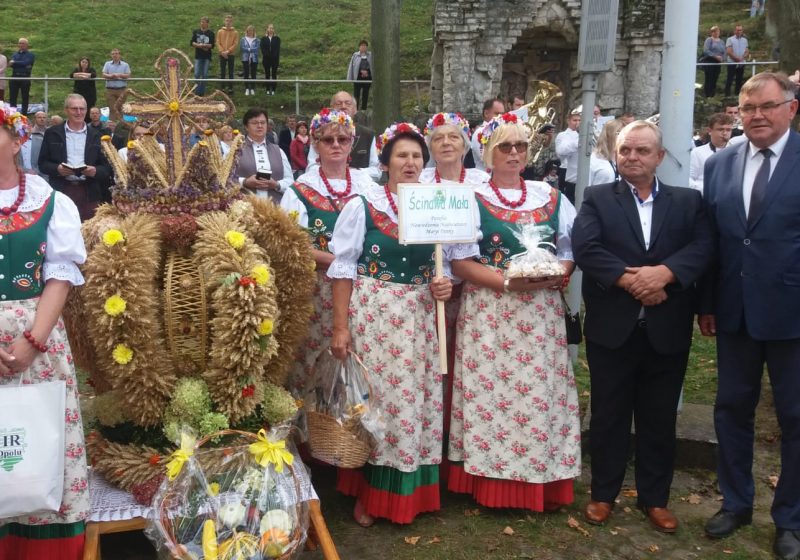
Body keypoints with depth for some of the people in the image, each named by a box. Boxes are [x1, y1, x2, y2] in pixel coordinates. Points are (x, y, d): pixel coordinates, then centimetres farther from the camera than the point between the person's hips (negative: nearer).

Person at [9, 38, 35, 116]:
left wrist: (15, 62, -5)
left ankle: (24, 114, 6)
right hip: (15, 77, 4)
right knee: (12, 97, 3)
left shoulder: (30, 55, 6)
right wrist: (23, 66, -14)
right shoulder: (14, 54, 16)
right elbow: (11, 64, -3)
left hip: (25, 78, -4)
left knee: (25, 98, 1)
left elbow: (25, 63, -13)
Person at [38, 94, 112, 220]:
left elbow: (107, 166, 9)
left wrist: (95, 171, -13)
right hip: (61, 191, -1)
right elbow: (42, 163, 7)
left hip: (89, 194, 1)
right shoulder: (52, 133, 8)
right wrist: (57, 169, -13)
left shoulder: (96, 136, 10)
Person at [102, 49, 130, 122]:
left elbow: (128, 75, -1)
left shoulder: (125, 65, 9)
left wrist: (119, 75, -15)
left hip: (122, 89, -1)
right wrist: (111, 76, -16)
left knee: (119, 107, -2)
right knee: (112, 108, -2)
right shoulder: (107, 64, 13)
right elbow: (104, 74, 3)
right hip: (110, 89, 1)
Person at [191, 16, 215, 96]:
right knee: (197, 74, -5)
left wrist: (202, 45, -15)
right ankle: (196, 91, 3)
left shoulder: (211, 33, 3)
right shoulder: (196, 32, 8)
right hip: (198, 56, 1)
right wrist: (201, 46, -14)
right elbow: (192, 42, 0)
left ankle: (202, 91, 10)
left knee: (205, 75, 1)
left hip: (207, 57, -1)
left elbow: (212, 45, -5)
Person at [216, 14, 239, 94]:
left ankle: (230, 88, 6)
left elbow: (236, 44, -4)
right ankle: (222, 87, 9)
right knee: (222, 72, 4)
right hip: (222, 55, 1)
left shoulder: (235, 32, 2)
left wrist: (228, 51, -14)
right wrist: (222, 51, -12)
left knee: (231, 72, 2)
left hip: (231, 55, -1)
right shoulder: (220, 31, 6)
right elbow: (218, 43, 2)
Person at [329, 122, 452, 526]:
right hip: (372, 315, -4)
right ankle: (369, 493, 16)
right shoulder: (361, 205, -3)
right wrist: (340, 326, -10)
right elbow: (343, 268, -5)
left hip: (419, 318, 4)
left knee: (417, 398, 7)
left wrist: (444, 285, -7)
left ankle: (413, 490, 24)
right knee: (375, 397, 0)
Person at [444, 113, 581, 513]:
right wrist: (507, 281, -17)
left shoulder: (551, 198, 12)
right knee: (492, 391, -2)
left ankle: (542, 483, 13)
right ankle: (491, 484, 8)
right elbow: (459, 261, -5)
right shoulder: (471, 199, 1)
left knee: (541, 392, 2)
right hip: (489, 311, -3)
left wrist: (556, 275, -9)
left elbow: (570, 250, 13)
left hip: (542, 312, 3)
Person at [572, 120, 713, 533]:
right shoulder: (597, 198, 3)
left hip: (667, 329, 1)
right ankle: (603, 494, 24)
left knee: (659, 418, 11)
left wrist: (664, 272, -24)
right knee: (608, 414, 9)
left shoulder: (688, 201, 8)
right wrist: (629, 280, -21)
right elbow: (585, 248, -12)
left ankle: (655, 499, 25)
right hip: (612, 327, -1)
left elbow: (703, 246, -7)